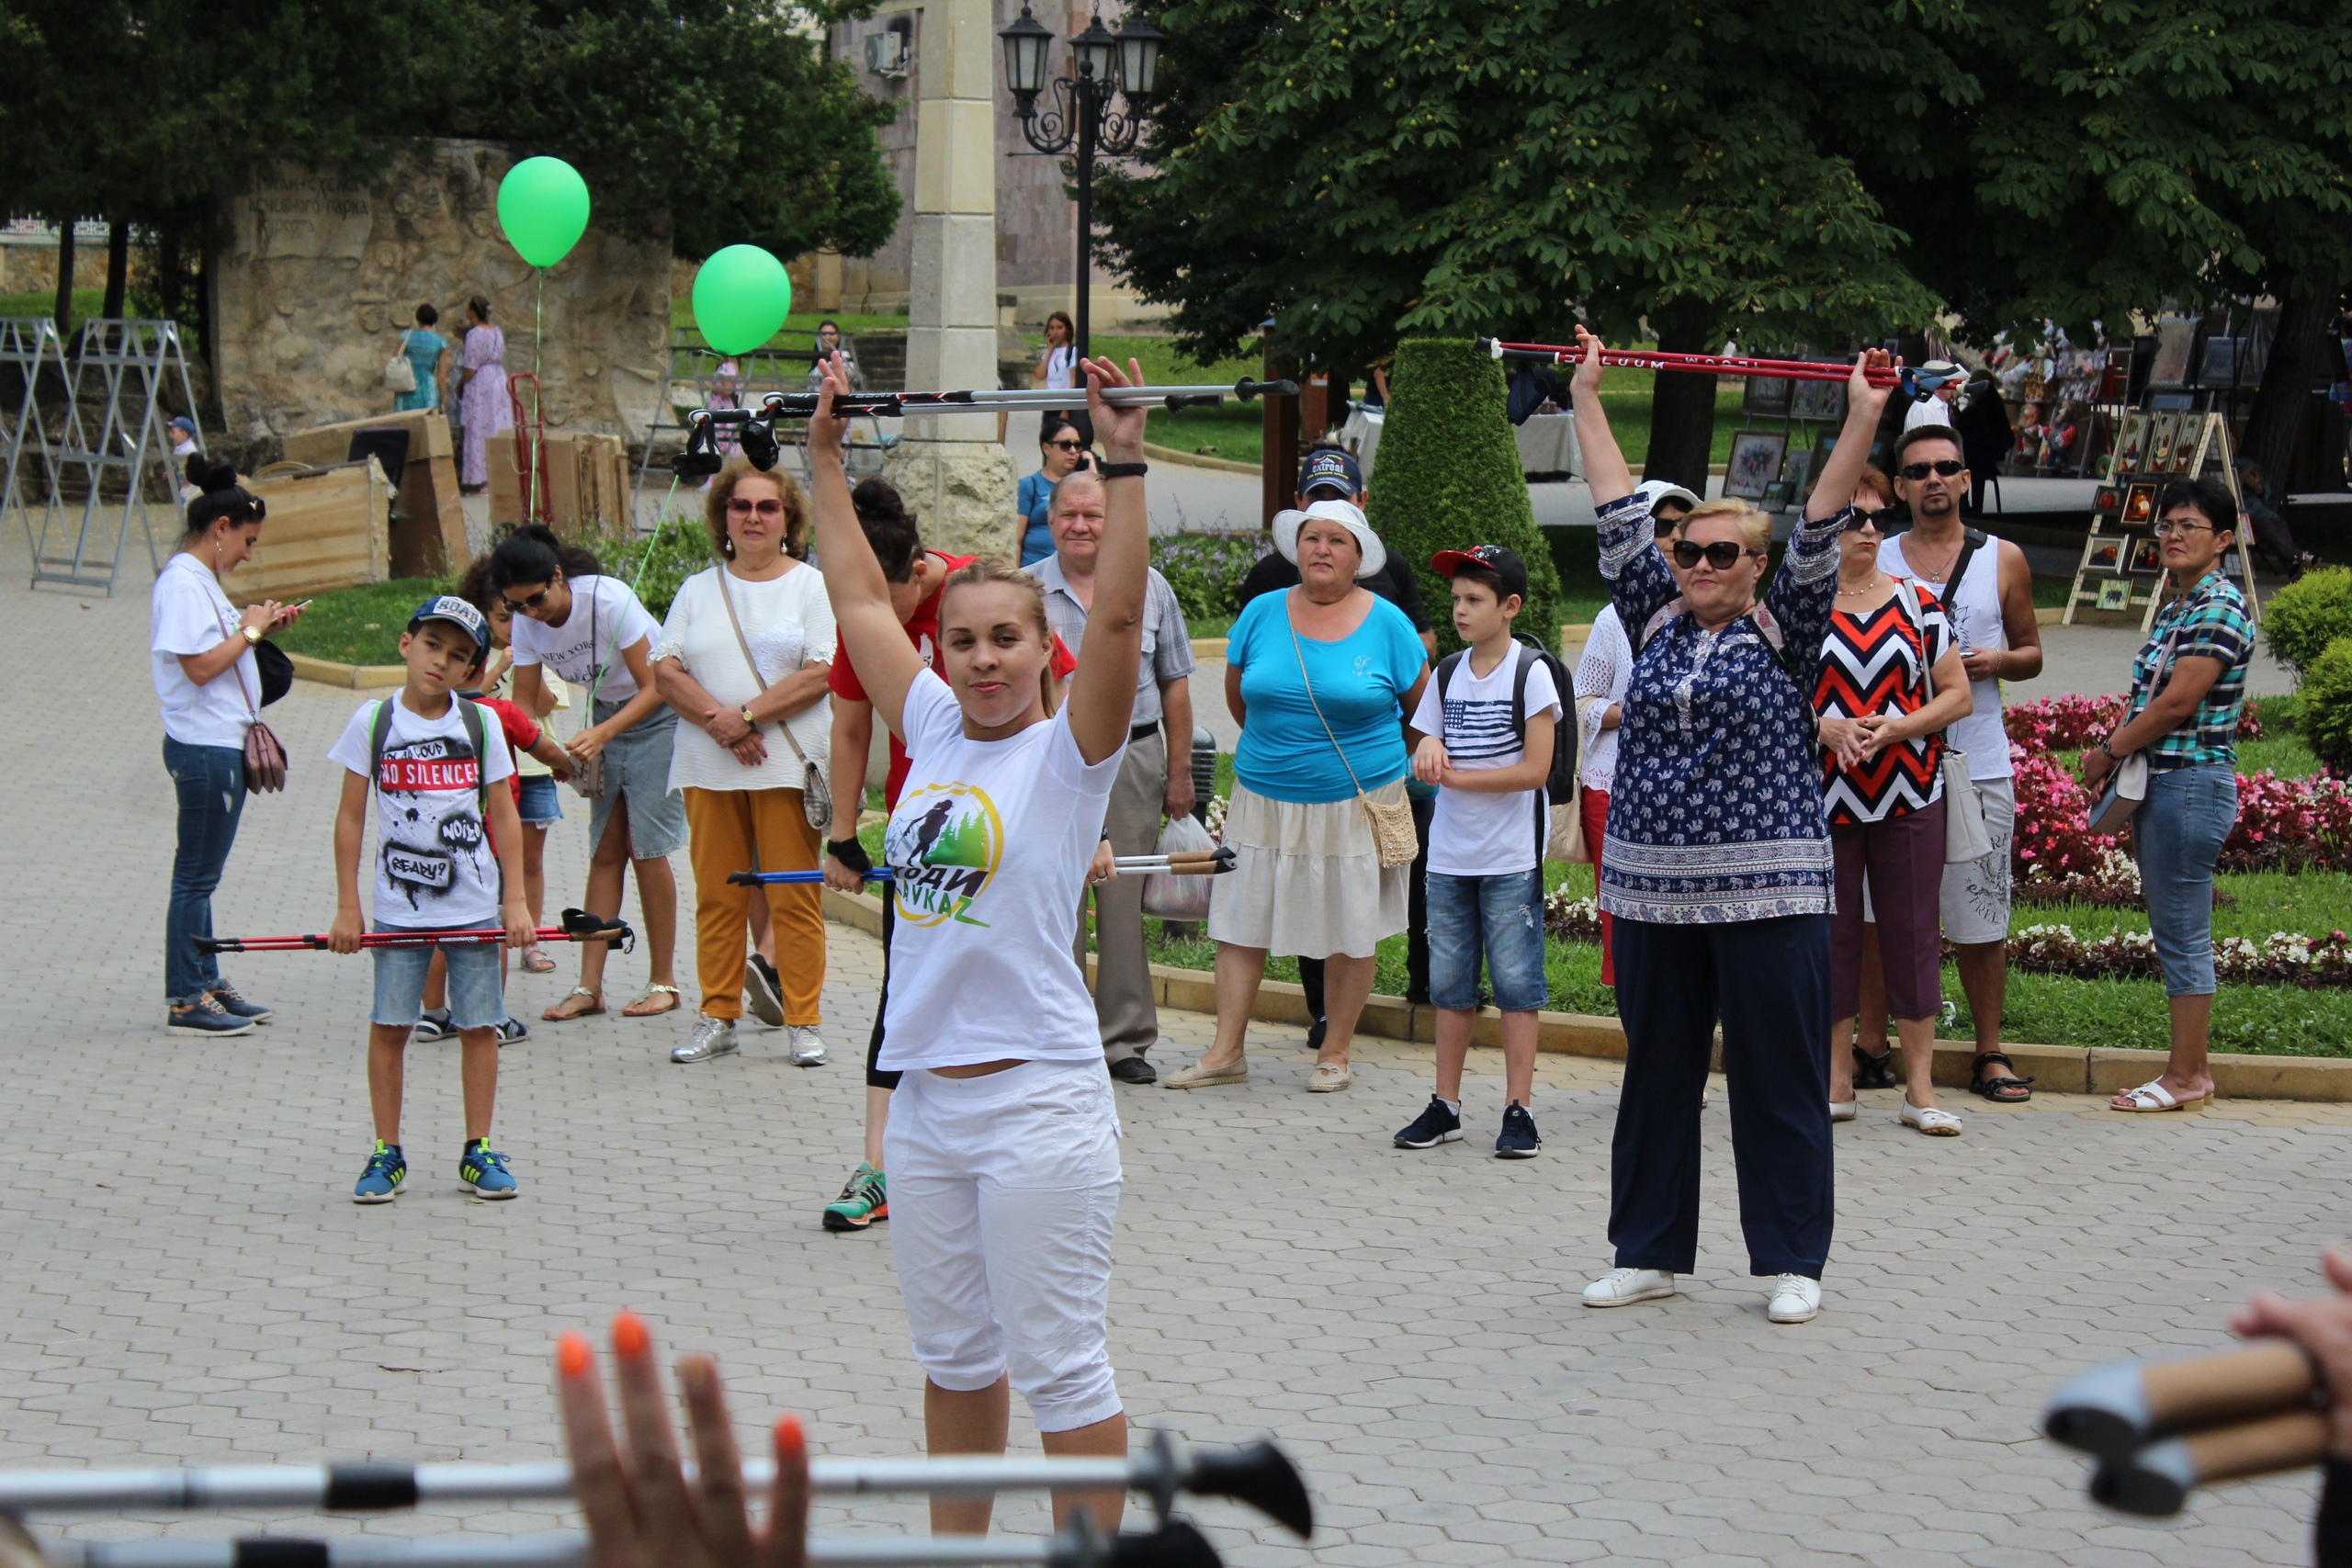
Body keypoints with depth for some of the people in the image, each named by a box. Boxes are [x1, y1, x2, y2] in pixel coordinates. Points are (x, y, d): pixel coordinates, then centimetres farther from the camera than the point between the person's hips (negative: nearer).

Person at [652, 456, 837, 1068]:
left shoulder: (811, 587, 4)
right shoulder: (698, 589, 15)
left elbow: (821, 673, -7)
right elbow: (665, 670, 6)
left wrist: (747, 714, -15)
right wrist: (716, 718, -11)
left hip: (788, 765, -3)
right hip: (708, 767, 4)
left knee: (793, 897, -3)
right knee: (717, 896, 6)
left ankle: (803, 1022, 2)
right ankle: (717, 1018, 13)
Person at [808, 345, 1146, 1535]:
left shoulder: (1070, 751, -6)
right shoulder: (935, 733, 9)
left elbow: (1118, 618, -20)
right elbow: (861, 599, 17)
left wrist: (1125, 464, -25)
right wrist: (826, 458, 19)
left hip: (1037, 1102, -6)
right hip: (925, 1100, 6)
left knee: (1061, 1370, -1)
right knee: (954, 1357, 17)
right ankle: (955, 1548, 29)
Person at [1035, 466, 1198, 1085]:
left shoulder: (1149, 588, 7)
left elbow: (1174, 684, 10)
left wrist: (1179, 771, 6)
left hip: (1132, 761, 1)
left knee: (1126, 905, 3)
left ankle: (1125, 1037, 12)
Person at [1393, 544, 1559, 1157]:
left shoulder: (1530, 672, -7)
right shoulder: (1446, 675, 9)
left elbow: (1535, 768, -13)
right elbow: (1424, 756, 14)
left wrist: (1455, 777, -15)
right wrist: (1428, 749, -10)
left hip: (1511, 858, -5)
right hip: (1449, 853, 5)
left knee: (1515, 981, -3)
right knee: (1449, 983, 9)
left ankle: (1519, 1110, 2)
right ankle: (1445, 1106, 16)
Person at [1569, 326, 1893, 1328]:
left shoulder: (1782, 632, 2)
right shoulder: (1655, 621, 10)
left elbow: (1819, 532, -6)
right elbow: (1619, 513, 11)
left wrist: (1862, 421, -12)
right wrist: (1587, 398, 12)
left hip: (1767, 893, -4)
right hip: (1652, 892, 4)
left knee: (1779, 1082, 0)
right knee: (1656, 1076, 11)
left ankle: (1792, 1263, 8)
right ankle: (1650, 1252, 20)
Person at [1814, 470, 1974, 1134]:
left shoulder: (1918, 604, 6)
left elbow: (1957, 695, 5)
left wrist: (1895, 728, -12)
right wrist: (1826, 730, -15)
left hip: (1909, 799, 1)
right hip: (1823, 797, -1)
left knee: (1912, 934, 1)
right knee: (1830, 933, 3)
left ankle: (1920, 1089, 6)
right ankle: (1837, 1081, 14)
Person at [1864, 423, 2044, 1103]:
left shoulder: (2003, 560, 8)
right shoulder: (1872, 561, 7)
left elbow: (2032, 654, 15)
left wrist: (1999, 660, -7)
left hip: (1978, 764, 0)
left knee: (1981, 920, 3)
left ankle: (1989, 1054, 12)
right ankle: (1872, 1045, 13)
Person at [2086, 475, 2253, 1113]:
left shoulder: (2220, 608, -13)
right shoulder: (2175, 606, 16)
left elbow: (2178, 703, -18)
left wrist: (2108, 752, -10)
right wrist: (2112, 749, 2)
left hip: (2192, 782, -10)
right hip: (2158, 782, 10)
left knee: (2184, 934, -5)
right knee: (2174, 933, 12)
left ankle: (2186, 1077, 1)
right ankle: (2190, 1068, 18)